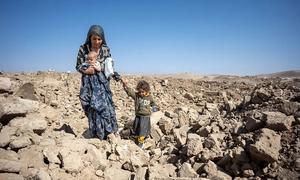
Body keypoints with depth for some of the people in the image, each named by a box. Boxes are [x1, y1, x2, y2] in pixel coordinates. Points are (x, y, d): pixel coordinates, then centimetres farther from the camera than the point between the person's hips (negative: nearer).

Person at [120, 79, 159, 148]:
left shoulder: (149, 97, -4)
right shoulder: (136, 95, -7)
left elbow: (153, 103, 18)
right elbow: (129, 91, -22)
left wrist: (154, 107, 5)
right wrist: (125, 85, -35)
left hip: (146, 117, -2)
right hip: (138, 116, 2)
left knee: (142, 130, 1)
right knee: (136, 129, 14)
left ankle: (141, 142, 20)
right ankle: (137, 139, 36)